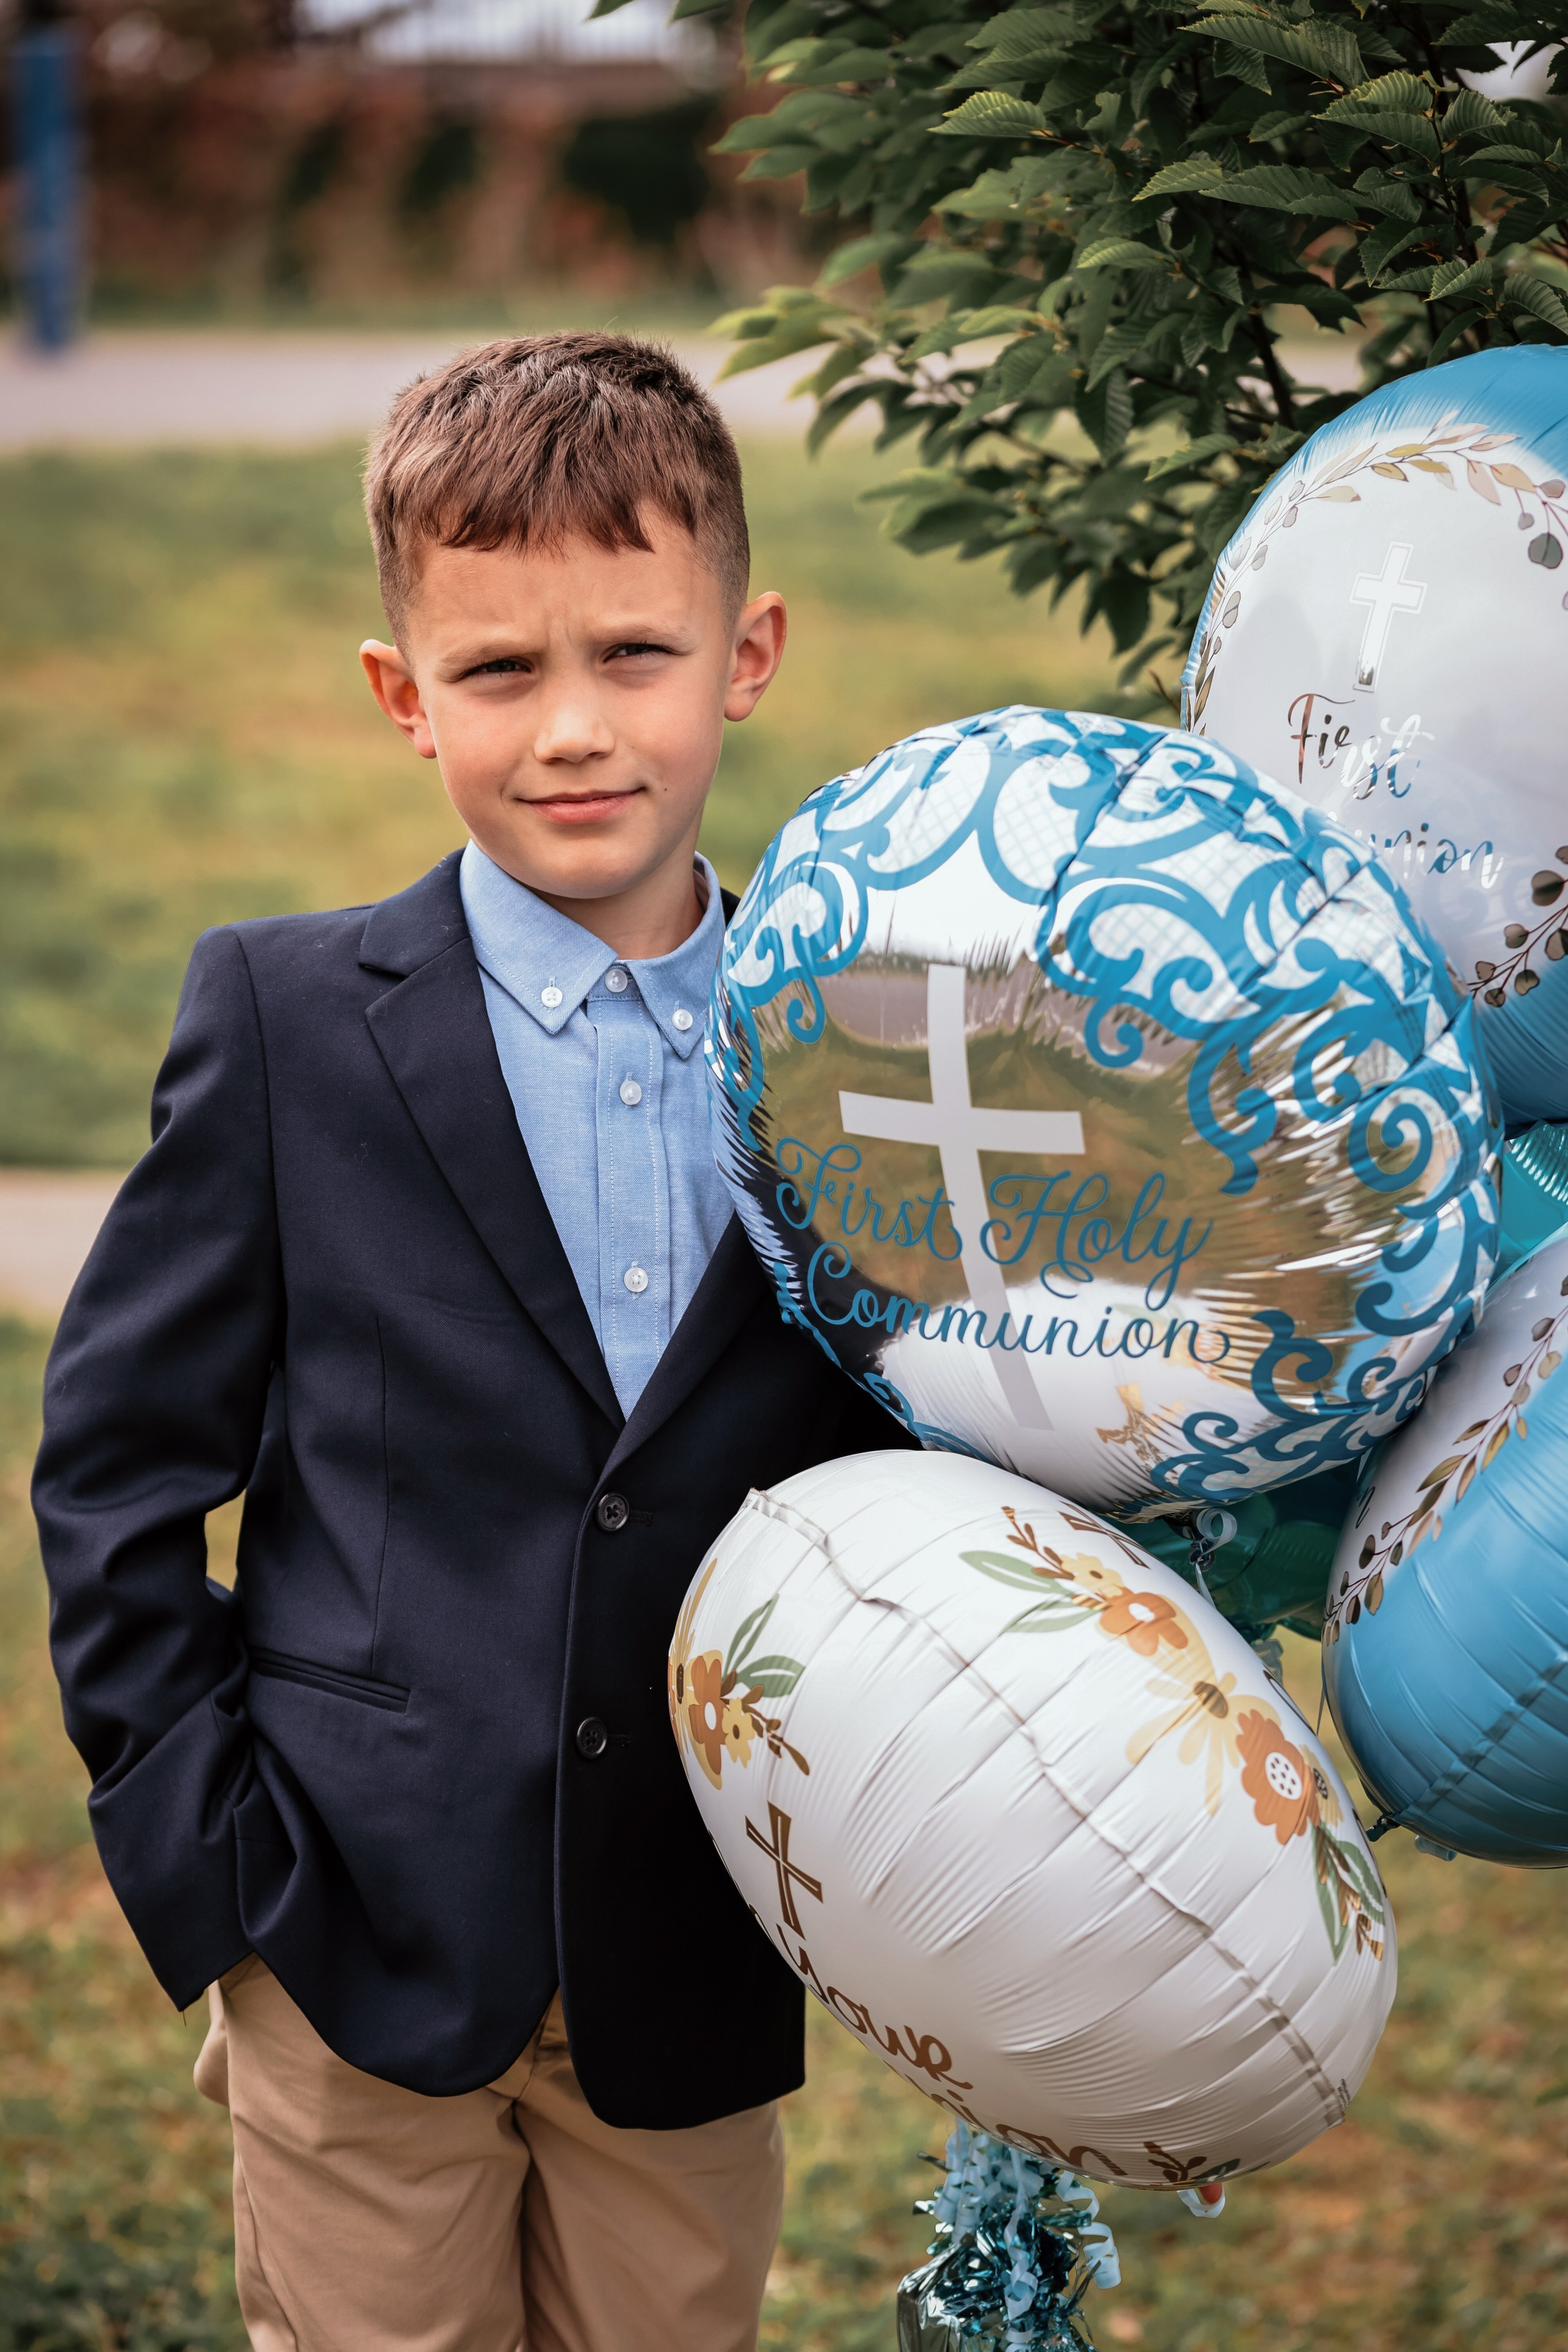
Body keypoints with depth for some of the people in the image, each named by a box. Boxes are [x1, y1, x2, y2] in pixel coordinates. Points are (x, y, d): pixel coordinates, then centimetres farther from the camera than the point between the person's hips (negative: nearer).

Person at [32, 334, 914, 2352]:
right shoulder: (287, 1020, -5)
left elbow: (906, 1469, 8)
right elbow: (116, 1458, -2)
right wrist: (203, 1849, -8)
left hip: (701, 1981, 2)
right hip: (369, 1958, -2)